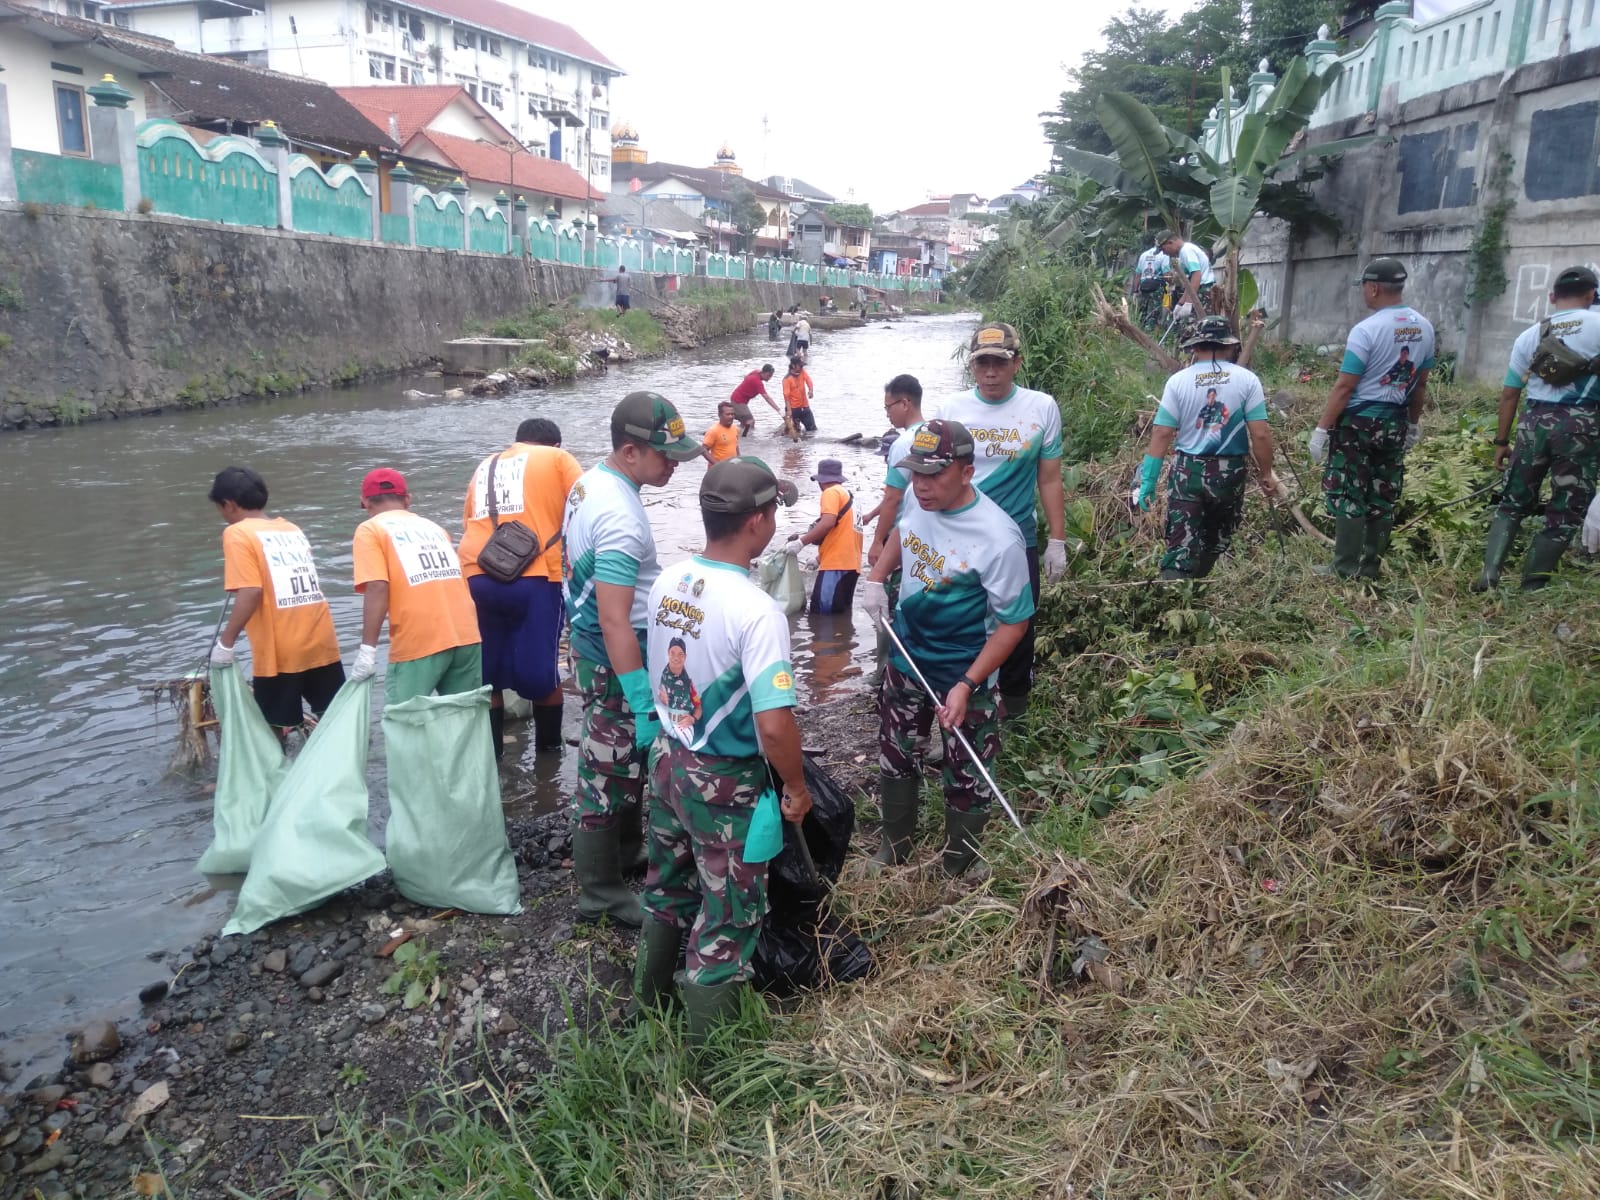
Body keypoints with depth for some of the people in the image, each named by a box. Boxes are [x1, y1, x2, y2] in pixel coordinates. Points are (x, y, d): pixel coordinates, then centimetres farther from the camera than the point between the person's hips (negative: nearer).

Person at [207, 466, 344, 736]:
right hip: (322, 642, 6)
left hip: (280, 651, -6)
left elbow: (251, 593, -16)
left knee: (275, 731, 6)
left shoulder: (238, 533, -4)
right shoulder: (293, 529, 15)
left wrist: (226, 642, -9)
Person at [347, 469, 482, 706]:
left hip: (419, 642, -5)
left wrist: (367, 649, -9)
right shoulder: (433, 527, 23)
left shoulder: (370, 529, 6)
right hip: (466, 635, 6)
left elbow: (377, 588, -9)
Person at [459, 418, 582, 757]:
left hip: (477, 576, 4)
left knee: (486, 673, 15)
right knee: (539, 673, 8)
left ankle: (490, 751, 23)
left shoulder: (485, 466, 26)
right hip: (534, 577, -4)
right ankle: (548, 748, 23)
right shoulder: (557, 458, 13)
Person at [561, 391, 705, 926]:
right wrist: (643, 704, -28)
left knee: (622, 761, 24)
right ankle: (600, 893, 18)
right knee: (610, 772, 3)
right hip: (614, 660, -10)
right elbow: (616, 623, -30)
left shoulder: (590, 481, 4)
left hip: (589, 643, 10)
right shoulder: (620, 517, -27)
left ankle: (625, 849, 42)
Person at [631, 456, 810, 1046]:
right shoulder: (756, 611, -28)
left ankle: (650, 995, 48)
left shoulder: (667, 583, -5)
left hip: (668, 758, 7)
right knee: (728, 916, 12)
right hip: (724, 783, -7)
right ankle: (708, 1044, 28)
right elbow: (774, 724, -30)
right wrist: (796, 787, -13)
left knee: (668, 886, 27)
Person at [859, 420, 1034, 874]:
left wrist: (967, 686, -27)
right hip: (905, 659, 6)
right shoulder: (918, 498, -12)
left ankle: (956, 875, 35)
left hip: (962, 674, -6)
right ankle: (893, 850, 45)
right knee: (894, 758, 22)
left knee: (966, 780, 12)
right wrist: (876, 578, -1)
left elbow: (1013, 623, -21)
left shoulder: (998, 539, -30)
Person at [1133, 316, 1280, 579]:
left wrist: (1148, 479, -3)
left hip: (1187, 471, 0)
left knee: (1180, 545, -3)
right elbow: (1260, 434, -6)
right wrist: (1266, 473, 7)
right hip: (1229, 472, 1)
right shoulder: (1247, 380, -4)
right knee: (1216, 537, 22)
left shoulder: (1178, 381, -4)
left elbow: (1161, 434, -6)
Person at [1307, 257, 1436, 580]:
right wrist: (1413, 423, 23)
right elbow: (1421, 383, 14)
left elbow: (1343, 387, -17)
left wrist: (1321, 429, -13)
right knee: (1383, 499, 11)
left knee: (1347, 496, -2)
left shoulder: (1367, 330, -16)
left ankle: (1346, 571, -1)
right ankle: (1370, 568, 19)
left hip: (1359, 421, -7)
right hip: (1396, 422, 7)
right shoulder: (1424, 328, 7)